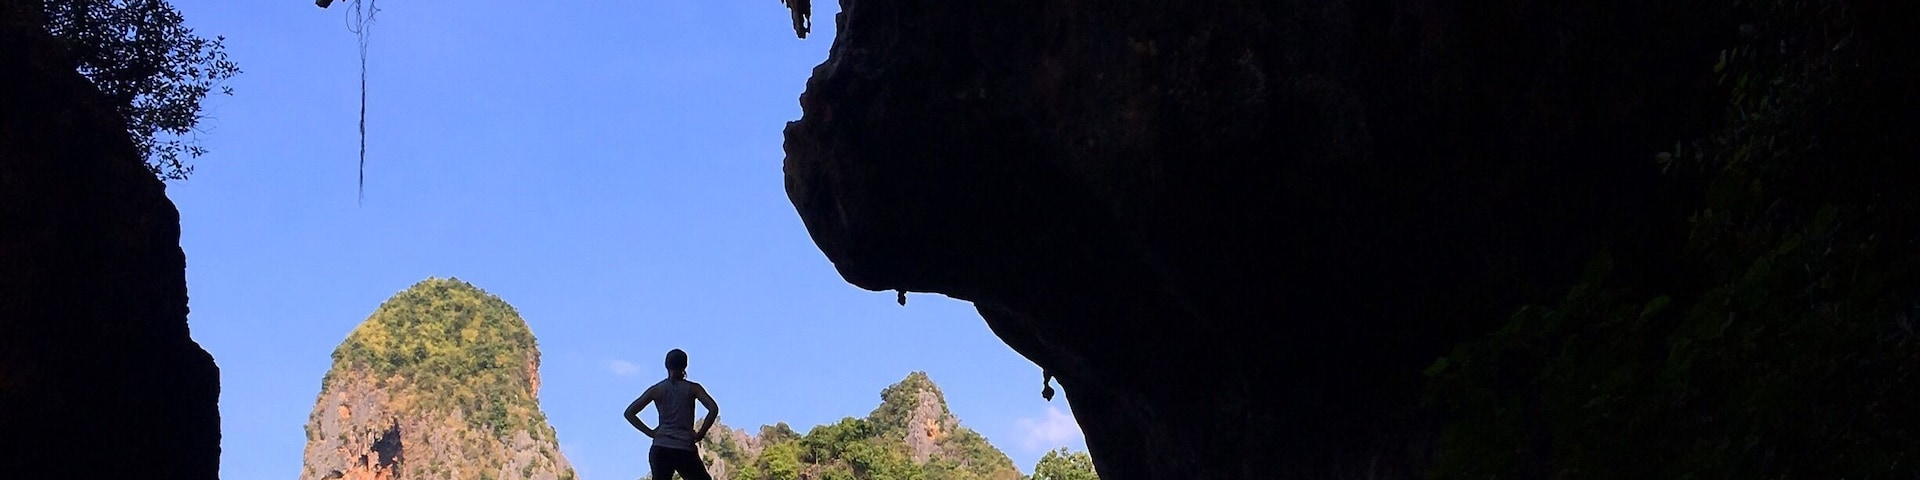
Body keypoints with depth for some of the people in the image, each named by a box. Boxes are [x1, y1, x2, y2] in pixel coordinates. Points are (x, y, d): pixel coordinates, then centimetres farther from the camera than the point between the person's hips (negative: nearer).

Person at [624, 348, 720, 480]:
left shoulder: (657, 390, 8)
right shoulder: (692, 388, 2)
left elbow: (629, 413, 5)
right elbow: (713, 409, -12)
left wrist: (650, 432, 6)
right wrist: (700, 434, -3)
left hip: (660, 449, 2)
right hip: (685, 449, -2)